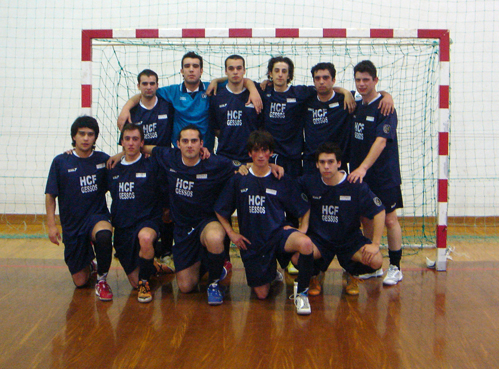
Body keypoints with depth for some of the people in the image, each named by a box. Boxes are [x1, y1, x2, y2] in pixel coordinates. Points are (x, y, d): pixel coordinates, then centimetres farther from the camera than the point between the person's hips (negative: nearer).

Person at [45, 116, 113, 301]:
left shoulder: (103, 159, -1)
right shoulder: (61, 162, -4)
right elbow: (50, 195, 0)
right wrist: (51, 225, -7)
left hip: (97, 216, 0)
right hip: (72, 224, 1)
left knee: (104, 235, -40)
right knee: (80, 282, 3)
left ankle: (102, 280, -14)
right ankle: (88, 263, 41)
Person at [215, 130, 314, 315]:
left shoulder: (282, 180, 1)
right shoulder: (238, 180, 2)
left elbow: (303, 210, 8)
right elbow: (220, 211, 10)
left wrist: (302, 230, -8)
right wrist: (231, 234, 0)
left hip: (278, 234, -1)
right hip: (252, 243, 2)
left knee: (305, 243, -36)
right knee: (262, 294, 3)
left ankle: (301, 293, -13)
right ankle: (272, 273, 38)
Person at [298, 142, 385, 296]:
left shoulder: (355, 186, -14)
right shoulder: (309, 182, -10)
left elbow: (379, 211, -9)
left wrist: (375, 244, -14)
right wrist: (303, 226, -6)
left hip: (350, 239, 0)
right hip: (318, 239, 0)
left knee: (376, 261, -26)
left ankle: (352, 274, 13)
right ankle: (316, 274, 10)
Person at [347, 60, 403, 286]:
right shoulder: (357, 106, 8)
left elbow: (381, 141, -23)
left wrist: (363, 168, -33)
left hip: (384, 175, -6)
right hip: (360, 175, 7)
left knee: (389, 219, 0)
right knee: (365, 219, 10)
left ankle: (395, 267, 11)